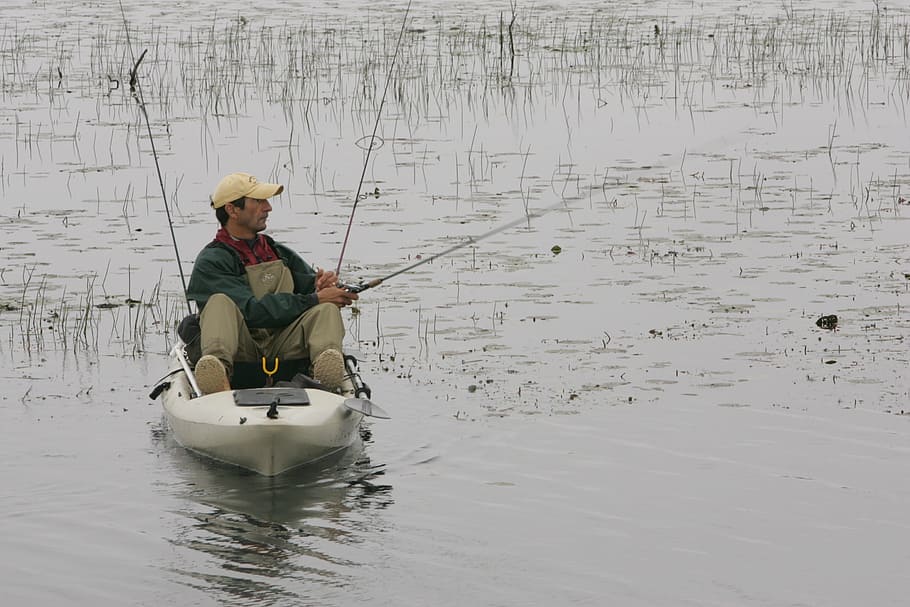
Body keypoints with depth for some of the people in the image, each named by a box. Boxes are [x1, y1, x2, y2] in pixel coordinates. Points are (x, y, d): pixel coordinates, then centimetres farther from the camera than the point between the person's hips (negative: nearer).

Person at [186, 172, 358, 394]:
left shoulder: (280, 254, 25)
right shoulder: (211, 263, 4)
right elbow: (252, 311, -10)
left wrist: (320, 286, -9)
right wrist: (315, 299, -12)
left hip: (283, 349, 4)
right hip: (241, 349, -4)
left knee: (326, 309, -20)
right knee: (220, 303, -29)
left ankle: (326, 364, -56)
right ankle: (218, 366, -61)